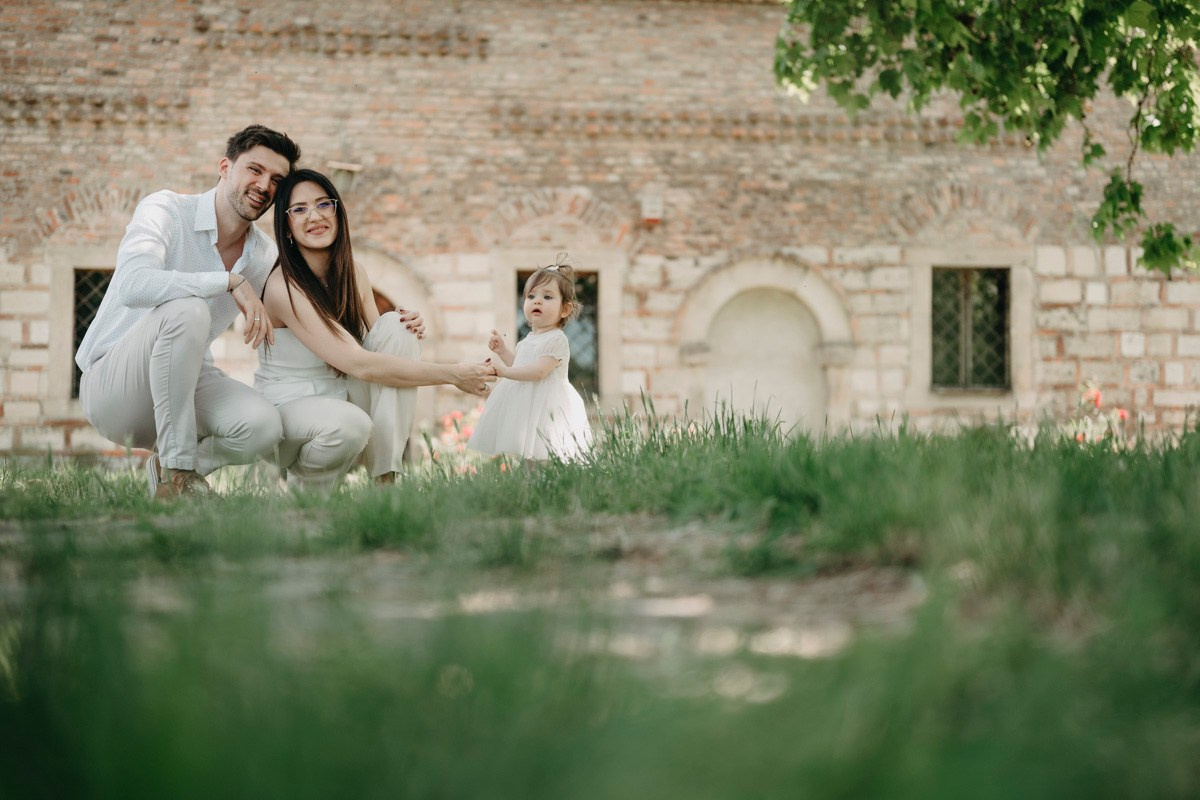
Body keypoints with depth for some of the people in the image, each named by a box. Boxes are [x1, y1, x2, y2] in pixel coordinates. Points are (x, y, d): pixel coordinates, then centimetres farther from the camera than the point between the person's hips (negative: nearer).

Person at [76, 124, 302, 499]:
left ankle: (168, 466, 5)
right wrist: (230, 281, -34)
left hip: (183, 384, 5)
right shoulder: (166, 210, -13)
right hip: (111, 384, -5)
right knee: (186, 309, -36)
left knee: (263, 425, -27)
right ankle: (177, 475, -25)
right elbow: (133, 285, -33)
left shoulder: (265, 257, 5)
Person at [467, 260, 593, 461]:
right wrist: (502, 351, 17)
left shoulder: (556, 339, -11)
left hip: (544, 407, -9)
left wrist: (505, 371, -19)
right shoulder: (528, 340, 16)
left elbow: (539, 371, -21)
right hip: (524, 406, 9)